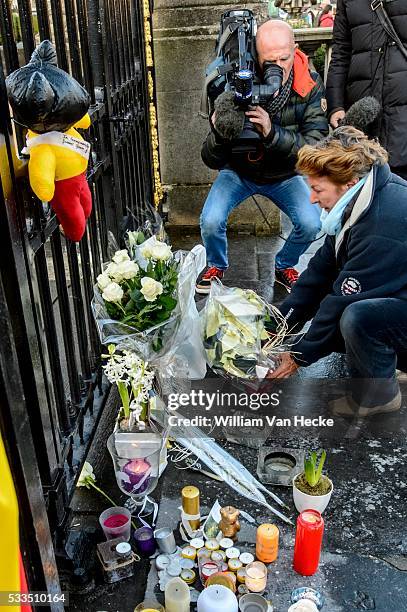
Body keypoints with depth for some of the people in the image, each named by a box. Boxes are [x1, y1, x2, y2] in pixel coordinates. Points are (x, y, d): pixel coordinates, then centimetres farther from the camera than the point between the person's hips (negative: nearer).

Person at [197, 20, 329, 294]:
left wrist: (273, 133, -44)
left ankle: (284, 266, 14)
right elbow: (212, 161, -23)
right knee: (211, 222, -22)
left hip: (284, 175, 1)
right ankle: (217, 266, 14)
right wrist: (218, 133, -46)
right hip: (239, 171, 0)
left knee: (311, 225, -21)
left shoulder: (310, 85, -21)